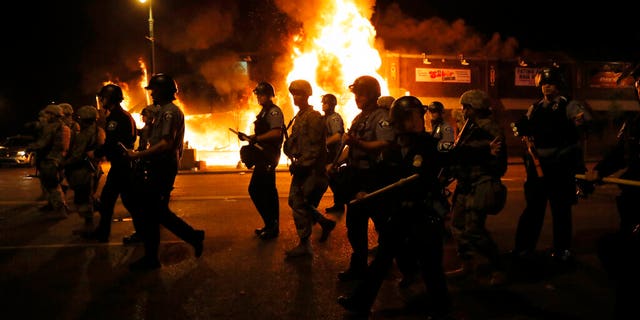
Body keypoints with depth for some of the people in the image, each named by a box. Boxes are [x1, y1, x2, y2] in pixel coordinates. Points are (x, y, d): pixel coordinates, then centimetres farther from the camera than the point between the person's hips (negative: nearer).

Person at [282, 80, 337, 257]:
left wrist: (301, 164, -19)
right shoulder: (299, 117, 16)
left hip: (311, 169, -9)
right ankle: (326, 222, 28)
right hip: (301, 167, 9)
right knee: (295, 201, 12)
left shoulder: (314, 117, -12)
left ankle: (304, 245, 4)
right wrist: (295, 161, 8)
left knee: (300, 204, -7)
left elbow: (314, 146, -18)